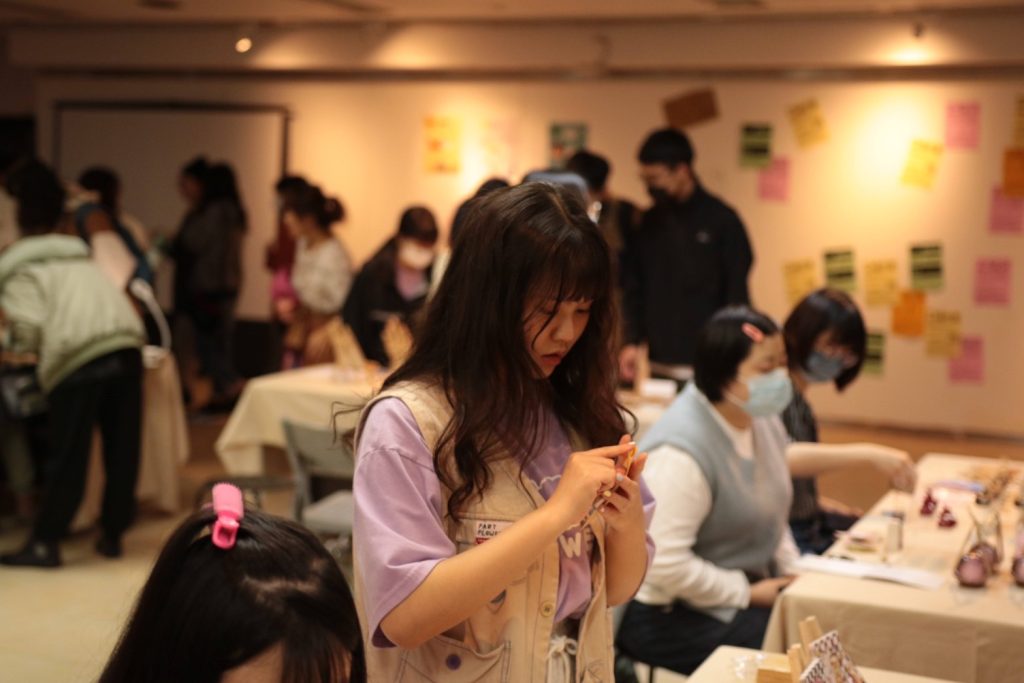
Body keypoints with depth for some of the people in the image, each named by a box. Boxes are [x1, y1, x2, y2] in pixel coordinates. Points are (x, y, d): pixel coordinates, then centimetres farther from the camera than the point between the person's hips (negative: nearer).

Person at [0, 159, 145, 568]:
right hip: (127, 347, 6)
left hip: (78, 359, -5)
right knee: (122, 451, 12)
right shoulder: (80, 255, 28)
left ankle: (44, 543, 10)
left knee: (68, 459, 2)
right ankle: (112, 535, 23)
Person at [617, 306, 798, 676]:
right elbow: (665, 564, -30)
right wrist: (748, 594, -19)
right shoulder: (681, 452, -26)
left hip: (751, 588, 8)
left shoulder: (764, 420, 3)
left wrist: (791, 568, 2)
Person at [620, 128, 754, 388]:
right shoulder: (651, 222, 9)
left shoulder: (721, 219, -4)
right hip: (659, 365, 4)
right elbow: (634, 288, 12)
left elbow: (737, 295, -3)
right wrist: (632, 341, 1)